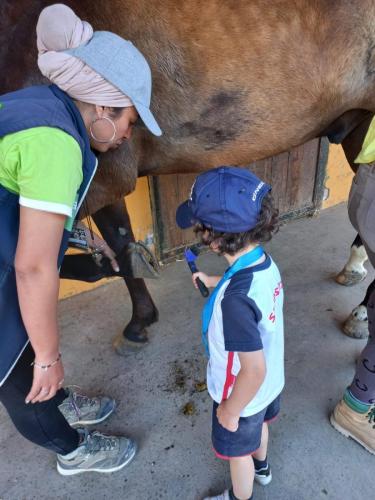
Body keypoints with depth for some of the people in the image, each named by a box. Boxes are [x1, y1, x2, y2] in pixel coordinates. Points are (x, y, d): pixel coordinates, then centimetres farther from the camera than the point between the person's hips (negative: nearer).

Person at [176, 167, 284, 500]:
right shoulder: (265, 261, -17)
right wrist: (216, 282, 8)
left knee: (238, 451, 25)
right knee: (259, 427, 37)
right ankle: (261, 467, 68)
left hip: (244, 395, -7)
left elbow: (253, 369, -35)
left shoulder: (234, 299, -42)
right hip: (270, 383, 8)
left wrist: (230, 410, -18)